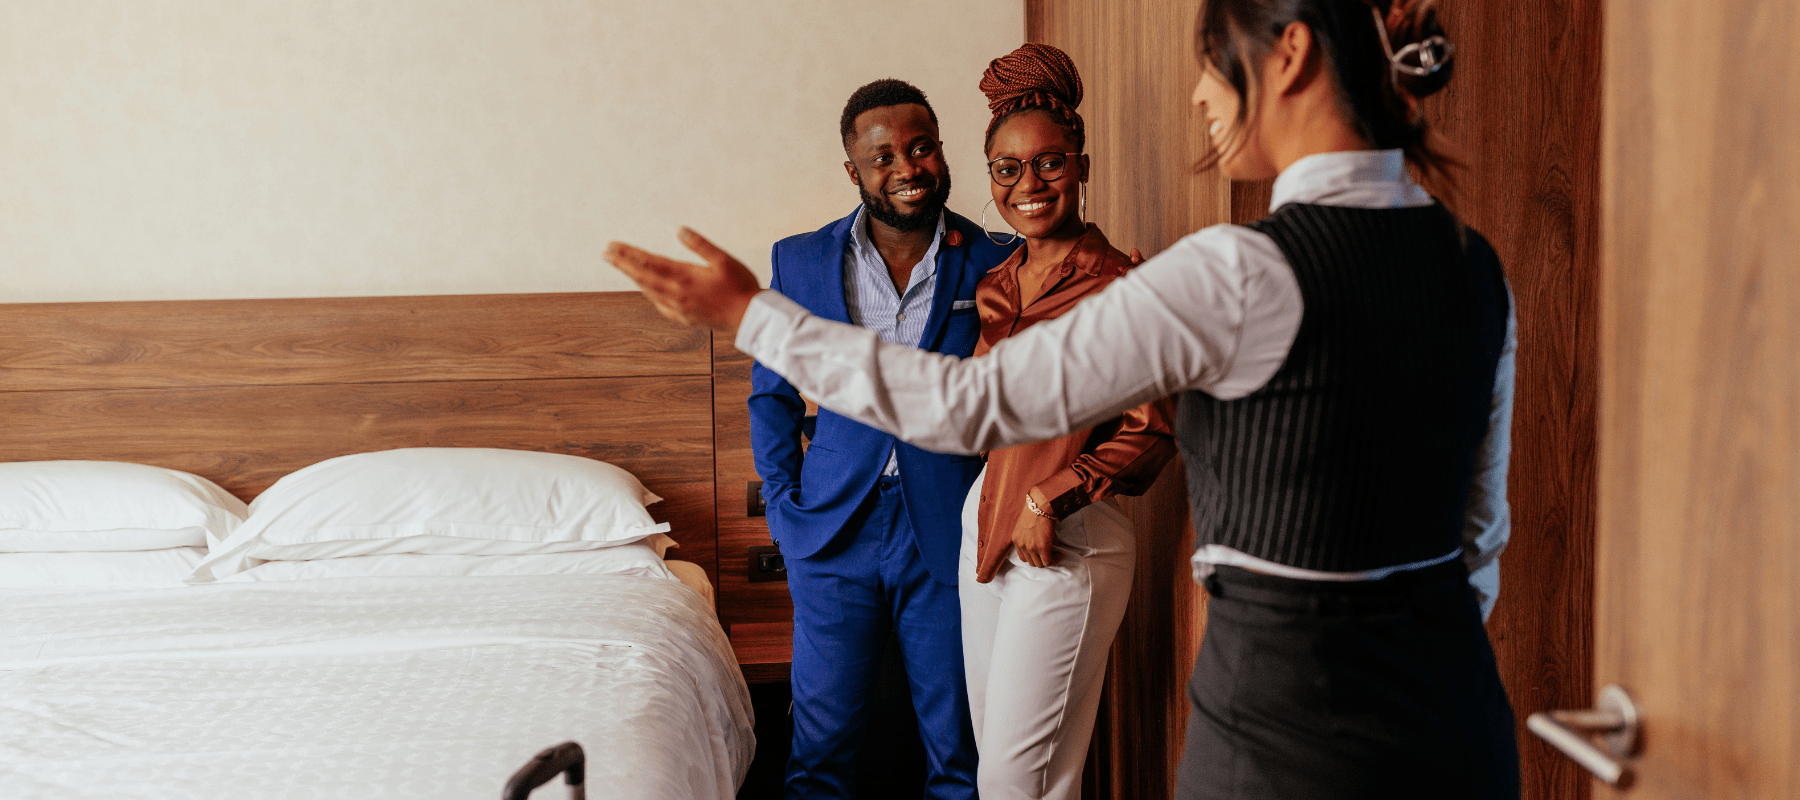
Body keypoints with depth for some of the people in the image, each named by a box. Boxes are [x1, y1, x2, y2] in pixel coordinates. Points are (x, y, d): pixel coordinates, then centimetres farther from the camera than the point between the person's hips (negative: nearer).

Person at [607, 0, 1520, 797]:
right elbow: (1481, 521, 12)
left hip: (1289, 718, -7)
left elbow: (974, 402, -17)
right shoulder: (1474, 265, 3)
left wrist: (751, 315, -8)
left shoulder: (1243, 271, -20)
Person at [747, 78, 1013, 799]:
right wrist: (785, 509, 3)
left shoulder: (995, 266, -2)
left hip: (951, 539, -1)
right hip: (835, 537, 1)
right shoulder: (800, 261, 3)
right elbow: (772, 394, 11)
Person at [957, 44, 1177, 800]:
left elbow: (1151, 433, -13)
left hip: (1068, 543, -7)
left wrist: (1054, 498, -17)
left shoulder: (1118, 286, -12)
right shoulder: (997, 282, 11)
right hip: (986, 523, 7)